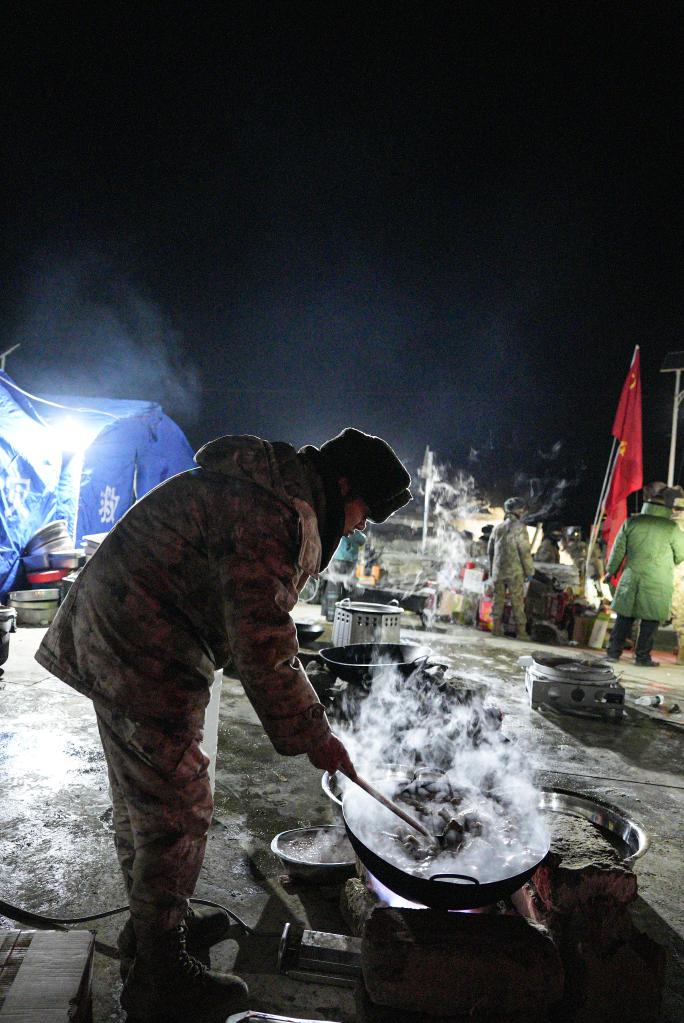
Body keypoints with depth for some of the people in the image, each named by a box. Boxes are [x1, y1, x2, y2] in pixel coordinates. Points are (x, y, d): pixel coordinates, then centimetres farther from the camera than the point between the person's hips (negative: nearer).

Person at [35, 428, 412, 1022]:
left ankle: (152, 923, 42)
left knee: (139, 799, 23)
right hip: (145, 656, -11)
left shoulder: (266, 487, 12)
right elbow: (262, 644, -24)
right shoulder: (274, 515, -23)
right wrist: (311, 734, -14)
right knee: (176, 811, 1)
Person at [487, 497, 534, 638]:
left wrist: (491, 570, 24)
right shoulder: (519, 527, -10)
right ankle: (521, 631, 3)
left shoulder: (497, 527, 8)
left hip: (497, 571, 5)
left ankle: (496, 628, 12)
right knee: (517, 602, 1)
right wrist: (530, 571, -3)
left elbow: (490, 551, 15)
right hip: (514, 572, -5)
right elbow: (525, 551, -12)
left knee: (498, 599, 11)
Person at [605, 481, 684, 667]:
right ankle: (642, 657, 11)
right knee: (650, 621, 7)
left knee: (624, 618, 11)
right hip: (657, 583, -3)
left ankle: (613, 652, 14)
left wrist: (610, 571, 18)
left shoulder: (631, 522, -3)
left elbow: (618, 550, 5)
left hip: (631, 580, 3)